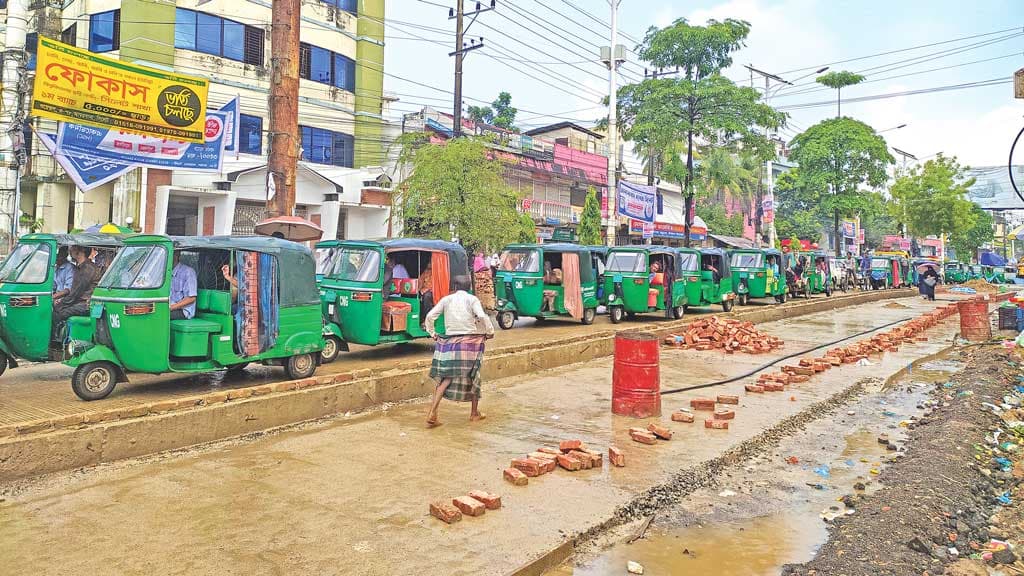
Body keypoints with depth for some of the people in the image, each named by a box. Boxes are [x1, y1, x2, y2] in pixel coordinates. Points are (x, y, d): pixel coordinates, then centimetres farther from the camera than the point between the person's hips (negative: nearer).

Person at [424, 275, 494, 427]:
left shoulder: (446, 299, 7)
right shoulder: (472, 299, 0)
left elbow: (430, 316, 1)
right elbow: (482, 316, -15)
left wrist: (432, 333, 12)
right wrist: (490, 332, -3)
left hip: (450, 341, 2)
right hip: (470, 342, -2)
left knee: (446, 377, 4)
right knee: (473, 377, 14)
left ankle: (432, 413, -10)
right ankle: (474, 413, 24)